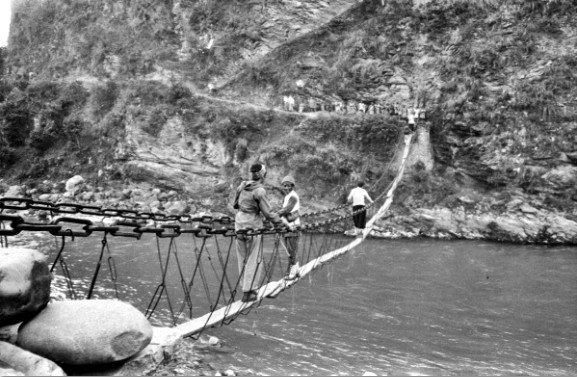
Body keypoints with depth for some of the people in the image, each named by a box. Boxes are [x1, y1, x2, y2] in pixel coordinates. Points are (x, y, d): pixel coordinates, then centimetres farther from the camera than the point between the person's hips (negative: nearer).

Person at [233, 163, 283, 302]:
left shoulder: (242, 186, 4)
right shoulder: (260, 191, -16)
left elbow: (236, 204, 13)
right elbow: (267, 212, -15)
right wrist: (280, 222, -3)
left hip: (239, 223, 7)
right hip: (253, 226, -6)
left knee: (242, 258, 14)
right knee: (254, 259, 4)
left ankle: (246, 287, 26)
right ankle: (247, 292, 6)